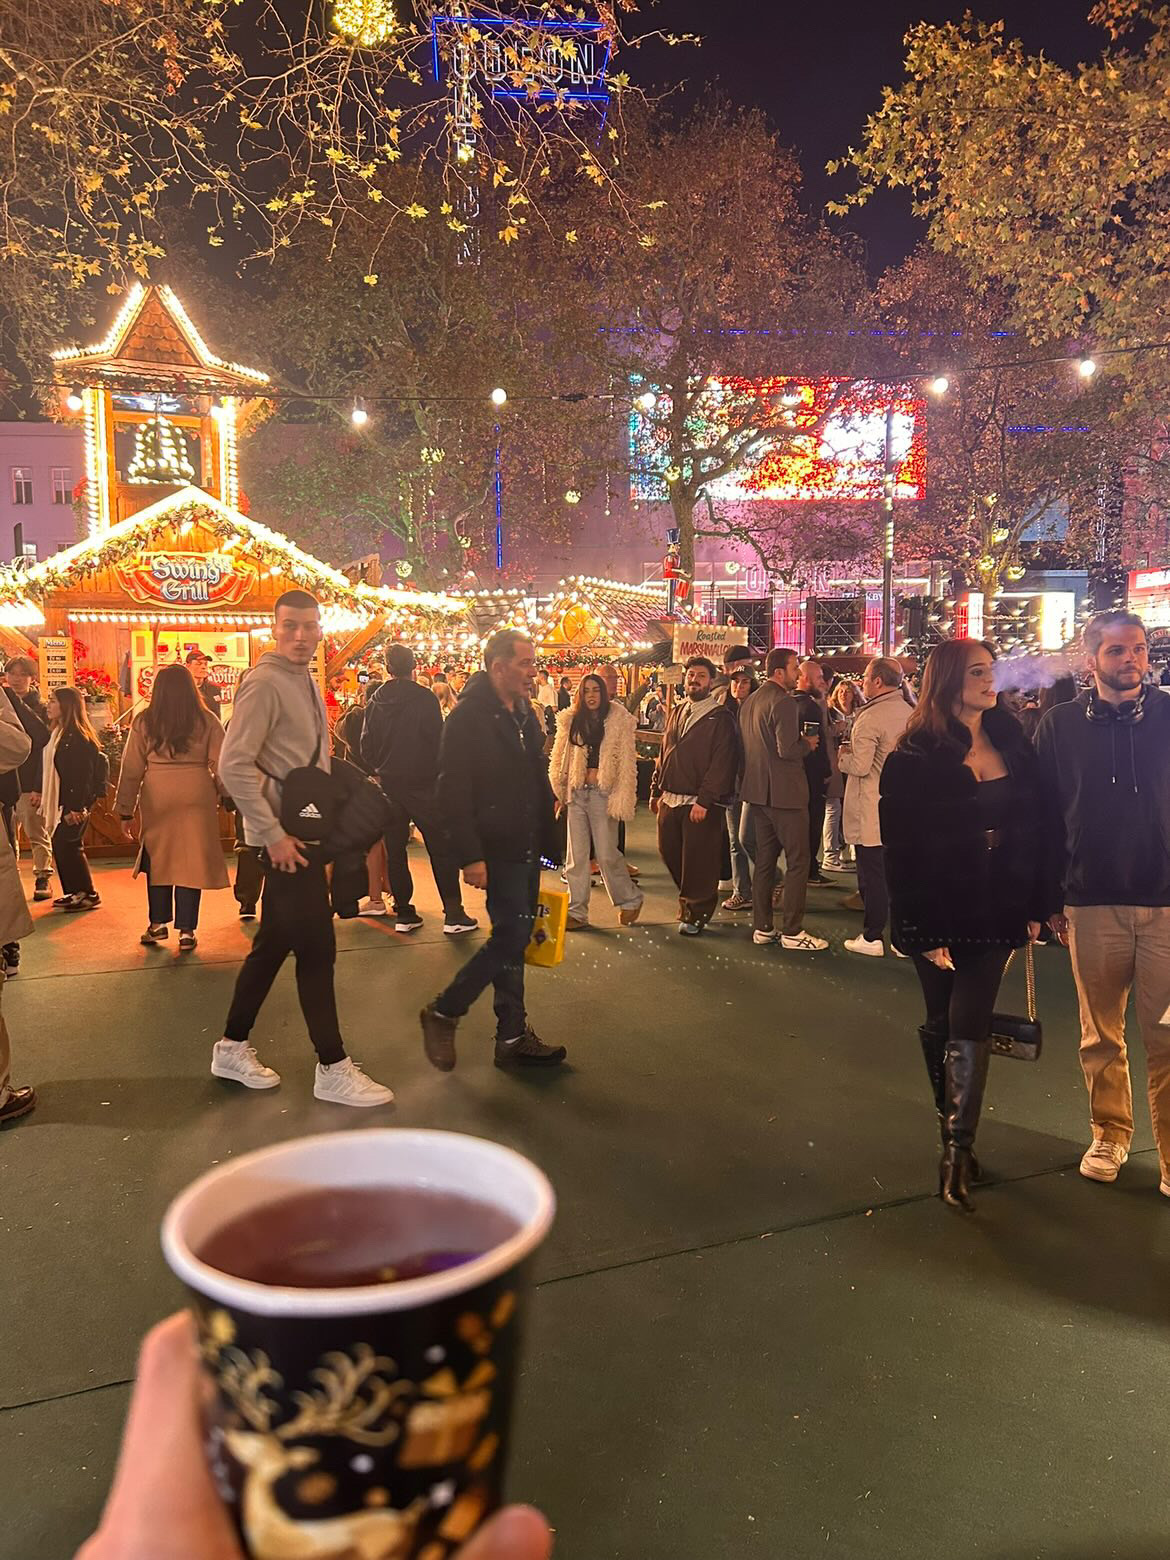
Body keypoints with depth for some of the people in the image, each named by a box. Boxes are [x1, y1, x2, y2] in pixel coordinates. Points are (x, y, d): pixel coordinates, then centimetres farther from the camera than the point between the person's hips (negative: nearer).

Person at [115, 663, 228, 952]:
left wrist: (126, 810, 10)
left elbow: (131, 769, 4)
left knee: (157, 857, 16)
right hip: (197, 796, -1)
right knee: (191, 861, 4)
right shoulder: (206, 721, 1)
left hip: (157, 797, 1)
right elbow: (222, 765, -1)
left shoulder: (144, 722, 3)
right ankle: (186, 930, 8)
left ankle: (158, 923, 21)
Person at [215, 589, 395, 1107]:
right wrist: (274, 834, -22)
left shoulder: (307, 682, 14)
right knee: (316, 948, -4)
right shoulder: (264, 683, -14)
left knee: (274, 941, 16)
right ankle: (332, 1068, 6)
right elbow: (233, 765, -21)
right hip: (284, 834, -9)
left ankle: (232, 1048, 29)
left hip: (304, 828, 9)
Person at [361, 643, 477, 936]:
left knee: (395, 851, 10)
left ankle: (403, 913, 12)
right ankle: (453, 914, -1)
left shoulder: (375, 703, 3)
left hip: (389, 785, 4)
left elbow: (367, 747, 5)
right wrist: (440, 774, 3)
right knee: (441, 848, 1)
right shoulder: (424, 698, -10)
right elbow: (438, 740, -10)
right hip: (422, 783, -4)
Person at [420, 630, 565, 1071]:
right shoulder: (468, 718, -13)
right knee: (511, 936, -9)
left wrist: (550, 840, 14)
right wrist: (470, 857, -22)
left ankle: (513, 1038, 20)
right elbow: (453, 794, -18)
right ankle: (443, 1012, 9)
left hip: (527, 850, 8)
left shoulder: (526, 716, 13)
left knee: (513, 939, 12)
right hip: (498, 851, -8)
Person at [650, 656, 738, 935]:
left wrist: (704, 800, -20)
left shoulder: (721, 718, -7)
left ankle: (696, 913, 15)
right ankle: (689, 899, 34)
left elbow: (722, 763, -15)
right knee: (669, 852, 13)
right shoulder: (677, 713, 15)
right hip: (670, 799, 7)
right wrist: (657, 791, 14)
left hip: (701, 804, -7)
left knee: (698, 861, -1)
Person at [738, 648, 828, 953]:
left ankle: (762, 927, 19)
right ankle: (792, 932, 0)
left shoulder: (750, 702, 12)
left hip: (757, 791, 9)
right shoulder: (785, 703, -16)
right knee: (797, 862, -2)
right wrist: (808, 743, -5)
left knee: (765, 859, 14)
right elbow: (787, 750, -24)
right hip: (785, 792, -9)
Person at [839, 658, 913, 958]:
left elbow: (860, 766, -20)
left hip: (872, 814, -7)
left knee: (872, 876, 1)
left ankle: (872, 937, 9)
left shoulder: (870, 717, -17)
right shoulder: (909, 713, 8)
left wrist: (843, 756, 0)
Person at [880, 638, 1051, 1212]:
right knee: (946, 1025, 11)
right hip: (941, 915, -2)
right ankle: (957, 1137, 27)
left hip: (997, 912, 3)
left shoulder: (1011, 742, 5)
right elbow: (902, 850, -10)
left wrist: (1036, 905, 3)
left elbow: (1034, 830, 7)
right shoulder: (915, 757, -9)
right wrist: (922, 929, -13)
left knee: (968, 1027, -3)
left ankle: (958, 1149, 2)